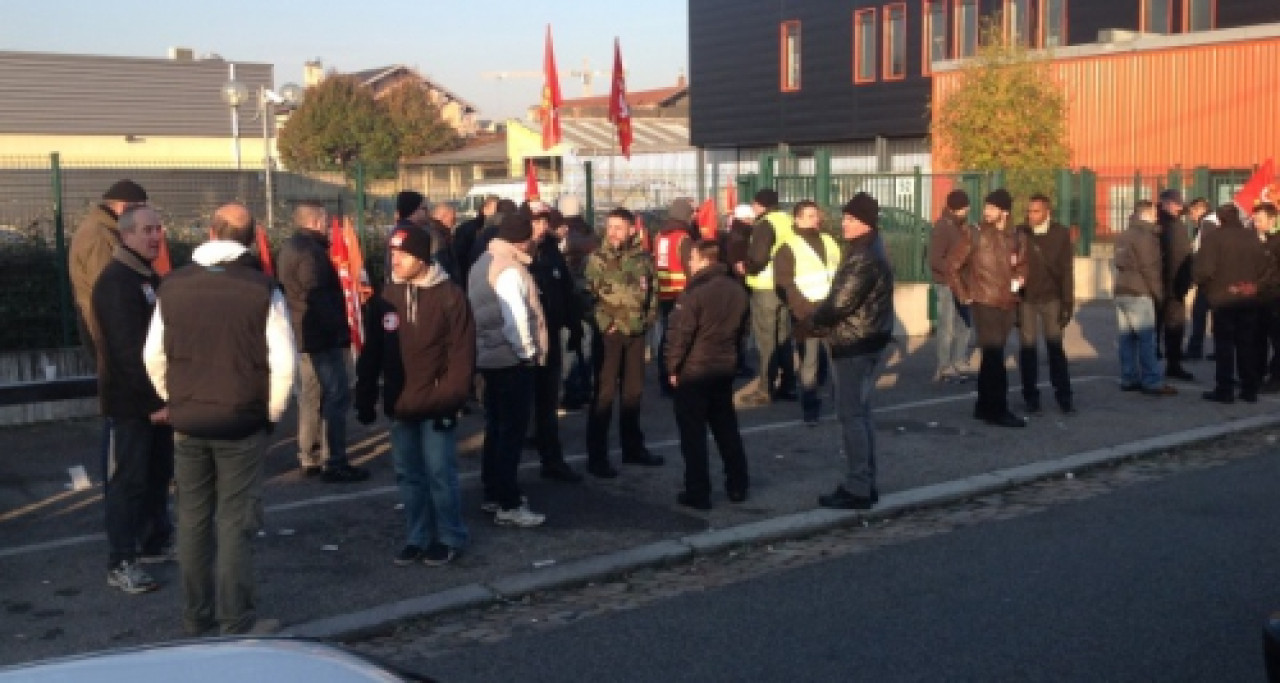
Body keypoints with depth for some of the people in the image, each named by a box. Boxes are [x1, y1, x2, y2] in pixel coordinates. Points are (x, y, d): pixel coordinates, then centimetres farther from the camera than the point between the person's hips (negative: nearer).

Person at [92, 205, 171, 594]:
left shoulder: (150, 277, 14)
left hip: (156, 396, 9)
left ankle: (156, 542, 30)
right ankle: (121, 564, 0)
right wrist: (154, 400, -25)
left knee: (159, 474, 17)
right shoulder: (116, 282, -18)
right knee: (129, 480, -5)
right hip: (131, 401, -9)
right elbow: (130, 348, -24)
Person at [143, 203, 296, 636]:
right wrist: (272, 413, 2)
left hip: (187, 423, 3)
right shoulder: (262, 291, -11)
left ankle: (196, 616, 22)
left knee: (193, 519, 13)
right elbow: (283, 363, -13)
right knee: (236, 522, 3)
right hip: (241, 424, -3)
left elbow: (153, 356, 6)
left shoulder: (173, 286, 1)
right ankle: (236, 622, 6)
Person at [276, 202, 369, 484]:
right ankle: (334, 462, -8)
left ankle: (310, 458, 20)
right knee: (337, 395, -8)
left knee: (311, 396, 15)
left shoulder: (290, 248, 16)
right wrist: (339, 330, -20)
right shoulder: (310, 251, -17)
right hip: (320, 335, -11)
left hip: (302, 335, 11)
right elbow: (320, 297, -23)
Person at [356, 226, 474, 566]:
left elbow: (462, 354, -10)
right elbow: (371, 354, 9)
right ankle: (417, 537, 23)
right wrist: (365, 399, 6)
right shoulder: (385, 297, 6)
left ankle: (450, 538, 15)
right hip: (399, 406, 5)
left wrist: (448, 398, -16)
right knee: (408, 475, 12)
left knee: (439, 473, 1)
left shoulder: (450, 296, -8)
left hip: (436, 406, -5)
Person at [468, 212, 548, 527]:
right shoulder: (509, 268, -17)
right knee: (513, 431, -6)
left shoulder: (485, 262, 14)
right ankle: (509, 506, -3)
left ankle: (493, 494, 25)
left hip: (489, 356, 10)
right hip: (512, 359, -10)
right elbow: (516, 317, -23)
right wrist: (528, 350, -12)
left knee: (497, 428, 17)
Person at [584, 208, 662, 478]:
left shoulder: (643, 258, 4)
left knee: (634, 391, 14)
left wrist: (648, 319, 7)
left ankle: (633, 448, 27)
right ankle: (597, 456, 1)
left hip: (636, 333, 5)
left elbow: (652, 291, 16)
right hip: (609, 334, -5)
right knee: (604, 393, -4)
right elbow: (587, 296, -11)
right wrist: (606, 323, -16)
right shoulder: (597, 259, -8)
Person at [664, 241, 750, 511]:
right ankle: (738, 486, 22)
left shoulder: (695, 293, -17)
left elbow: (680, 334, -17)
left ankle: (698, 493, 1)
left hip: (693, 371, -7)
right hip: (725, 368, 7)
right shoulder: (737, 291, 5)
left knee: (693, 434, 0)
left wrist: (673, 367, -6)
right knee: (726, 428, 17)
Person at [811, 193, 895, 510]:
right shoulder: (871, 250, 14)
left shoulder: (863, 257, -20)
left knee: (851, 414, -6)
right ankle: (865, 483, 22)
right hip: (868, 340, 11)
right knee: (861, 412, 15)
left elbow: (839, 302, -24)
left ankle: (857, 489, -3)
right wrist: (824, 315, 3)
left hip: (855, 343, -11)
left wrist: (816, 318, -5)